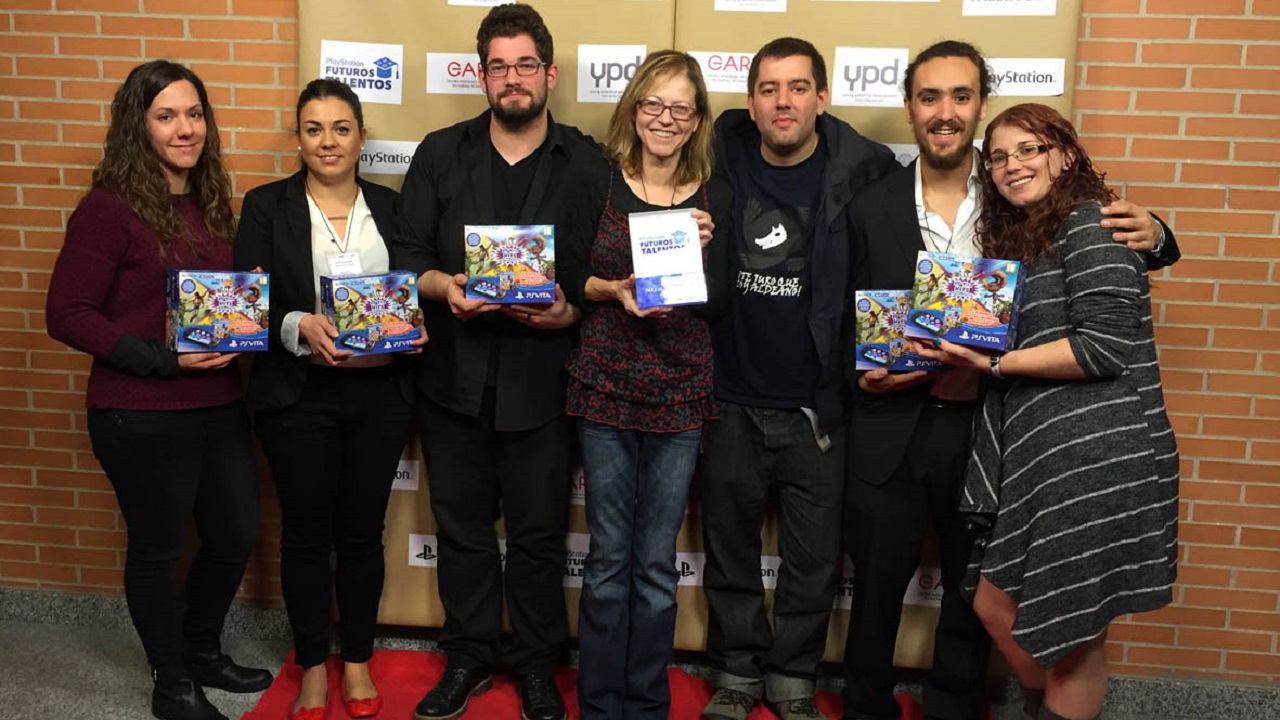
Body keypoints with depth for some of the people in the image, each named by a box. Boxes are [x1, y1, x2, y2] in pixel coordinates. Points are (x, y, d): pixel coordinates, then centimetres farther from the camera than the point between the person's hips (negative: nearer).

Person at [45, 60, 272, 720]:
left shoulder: (210, 204, 8)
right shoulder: (109, 207, -12)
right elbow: (66, 314, -13)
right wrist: (161, 357, -21)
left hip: (218, 404, 7)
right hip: (141, 416, -7)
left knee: (237, 536, 16)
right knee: (158, 549, 10)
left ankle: (203, 653, 41)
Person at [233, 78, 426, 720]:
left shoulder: (391, 206, 8)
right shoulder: (267, 205, 2)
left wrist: (415, 327, -12)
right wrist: (298, 327, -23)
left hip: (379, 392, 2)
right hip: (298, 394, -1)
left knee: (363, 530, 11)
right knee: (306, 533, 8)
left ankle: (357, 660, 29)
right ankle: (313, 666, 27)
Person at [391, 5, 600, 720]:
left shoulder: (588, 163, 0)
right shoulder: (440, 155, 7)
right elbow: (406, 255, 4)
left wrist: (572, 312, -19)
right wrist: (444, 286, -16)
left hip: (542, 381, -2)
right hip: (455, 376, 3)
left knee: (539, 532, 9)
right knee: (462, 525, 14)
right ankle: (468, 657, 34)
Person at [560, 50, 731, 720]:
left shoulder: (717, 197, 4)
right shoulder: (600, 186, 3)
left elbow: (720, 303, 1)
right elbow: (569, 281, 2)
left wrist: (703, 249, -15)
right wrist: (613, 291, -16)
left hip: (680, 393, 1)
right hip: (606, 385, 0)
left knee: (657, 562, 7)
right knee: (609, 556, 7)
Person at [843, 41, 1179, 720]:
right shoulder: (872, 206, -2)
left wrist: (1152, 235, -15)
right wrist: (863, 375, -16)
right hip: (891, 425, 0)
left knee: (975, 589, 16)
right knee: (877, 582, 13)